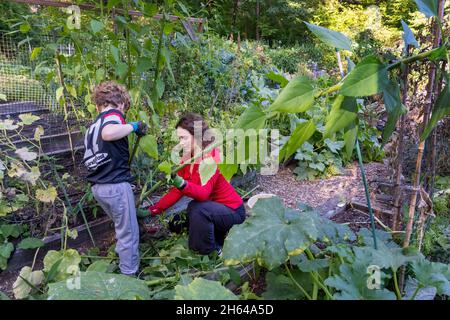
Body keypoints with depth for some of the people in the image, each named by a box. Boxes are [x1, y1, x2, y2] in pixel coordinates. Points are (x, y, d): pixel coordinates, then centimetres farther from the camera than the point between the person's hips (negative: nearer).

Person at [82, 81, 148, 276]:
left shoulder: (92, 126, 19)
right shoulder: (113, 113, -5)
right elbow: (108, 133, -30)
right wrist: (134, 126, -16)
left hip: (97, 187, 8)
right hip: (116, 185, -8)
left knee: (122, 228, 26)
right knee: (129, 234, 5)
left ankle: (121, 259, 38)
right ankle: (129, 275, 14)